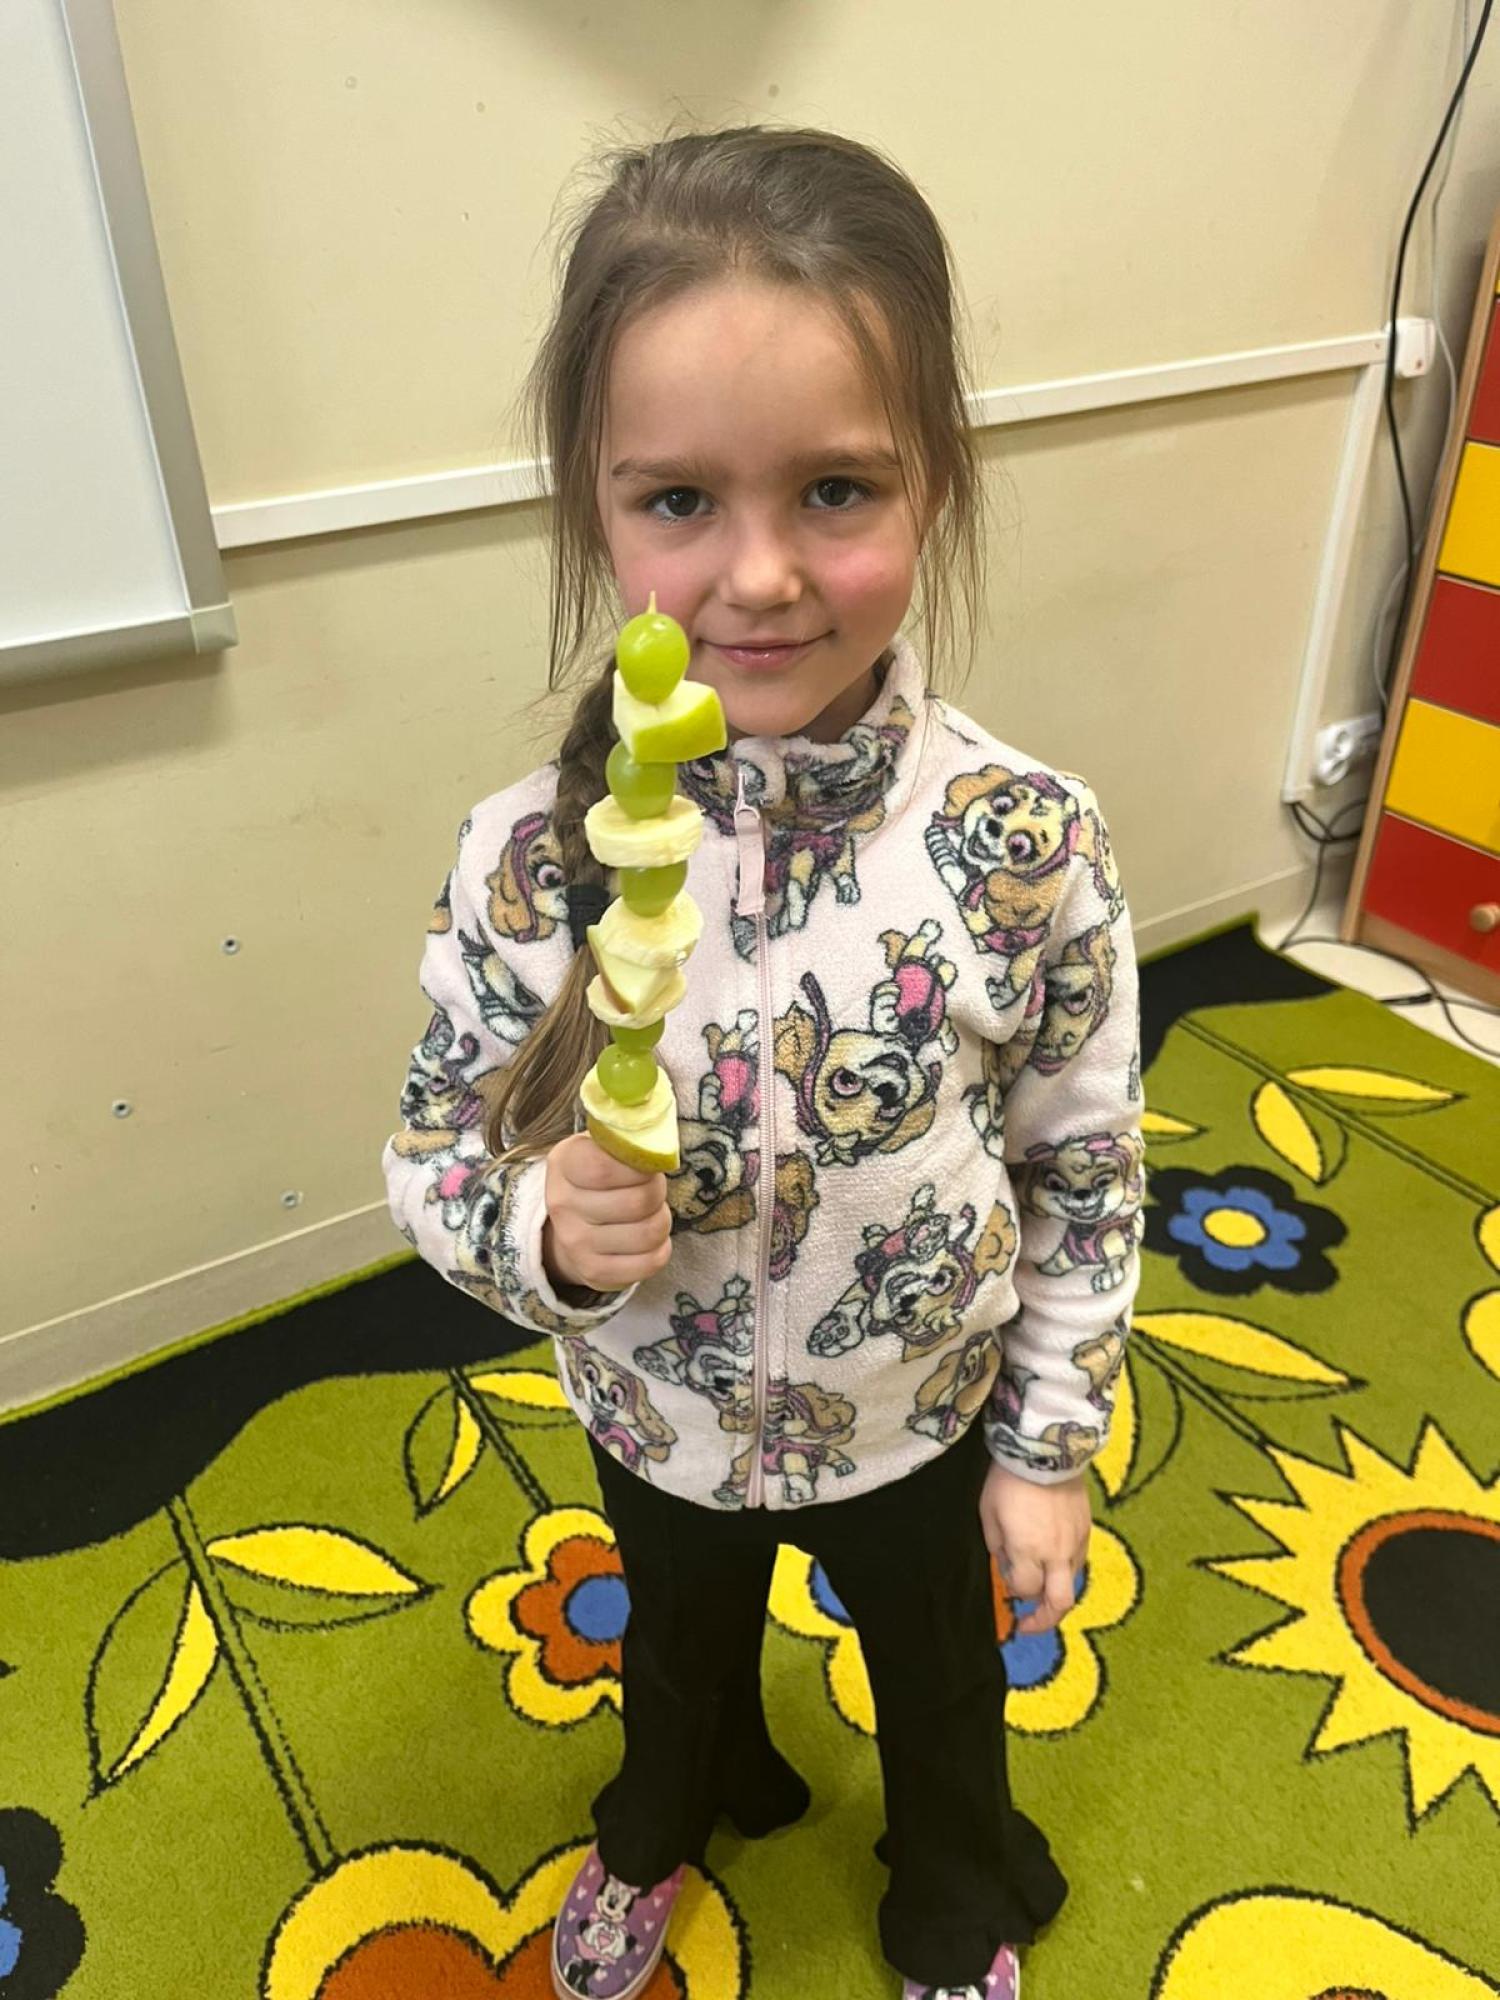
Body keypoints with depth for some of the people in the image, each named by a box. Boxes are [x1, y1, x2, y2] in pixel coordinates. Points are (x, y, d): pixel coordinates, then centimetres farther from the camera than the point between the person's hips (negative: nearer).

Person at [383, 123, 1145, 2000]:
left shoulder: (1028, 846, -26)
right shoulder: (526, 856, -26)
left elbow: (1087, 1175, -13)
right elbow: (436, 1152, -12)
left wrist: (1051, 1445, -5)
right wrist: (545, 1224, -33)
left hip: (921, 1421, 0)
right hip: (658, 1422, 1)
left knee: (940, 1676, 30)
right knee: (675, 1645, 33)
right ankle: (667, 1820, 71)